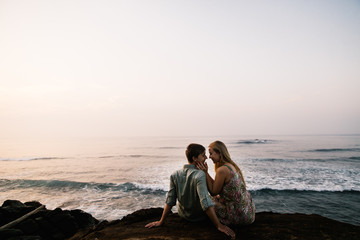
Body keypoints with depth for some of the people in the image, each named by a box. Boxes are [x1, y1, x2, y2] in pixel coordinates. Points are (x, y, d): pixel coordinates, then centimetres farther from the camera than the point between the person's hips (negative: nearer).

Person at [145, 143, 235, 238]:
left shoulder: (175, 175, -14)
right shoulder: (200, 175, -30)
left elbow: (170, 201, -11)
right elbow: (206, 203, -34)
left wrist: (161, 222, -1)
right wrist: (219, 226, -27)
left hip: (183, 215, 5)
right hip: (200, 217, -5)